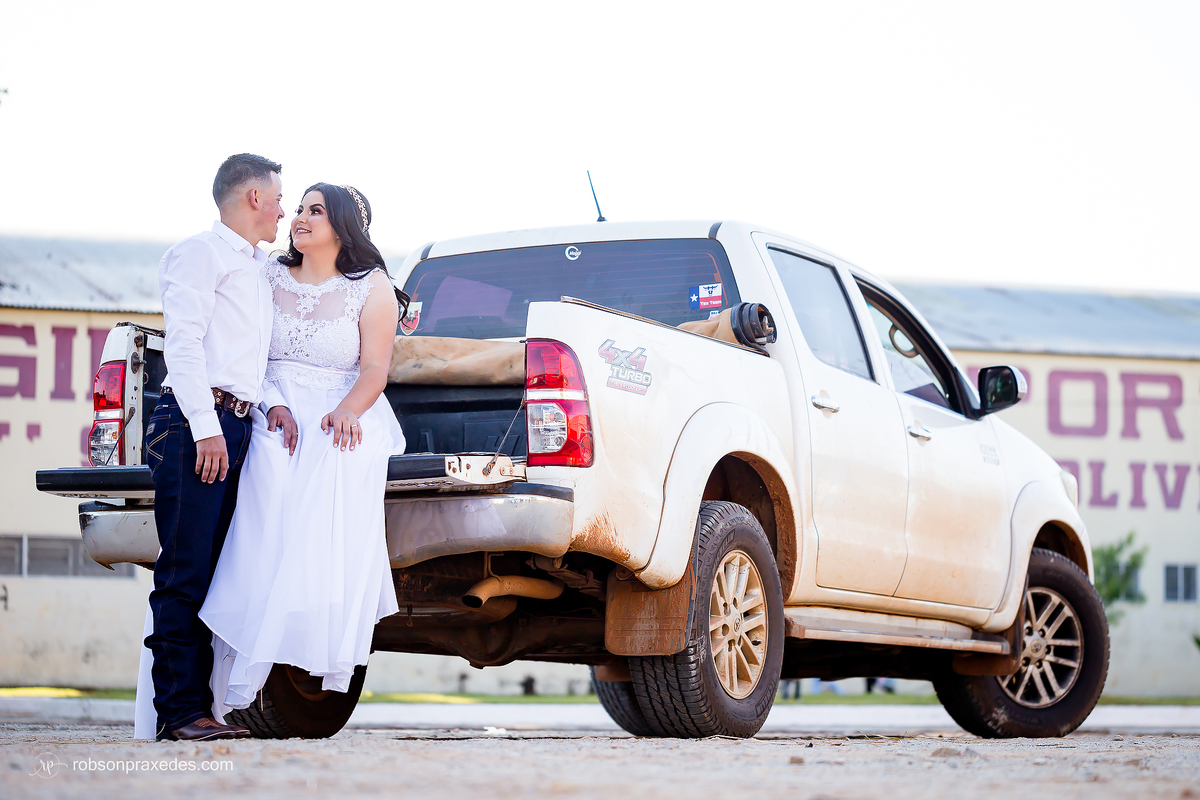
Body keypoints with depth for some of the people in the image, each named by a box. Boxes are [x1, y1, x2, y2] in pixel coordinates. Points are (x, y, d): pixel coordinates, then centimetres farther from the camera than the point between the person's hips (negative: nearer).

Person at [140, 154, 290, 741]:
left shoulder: (257, 272, 27)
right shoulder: (201, 253, 1)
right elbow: (183, 342, -9)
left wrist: (273, 401, 3)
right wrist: (205, 426, -18)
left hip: (234, 427, 9)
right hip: (194, 422, -9)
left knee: (210, 573, 5)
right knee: (185, 571, -11)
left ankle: (197, 708, 4)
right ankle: (178, 710, -14)